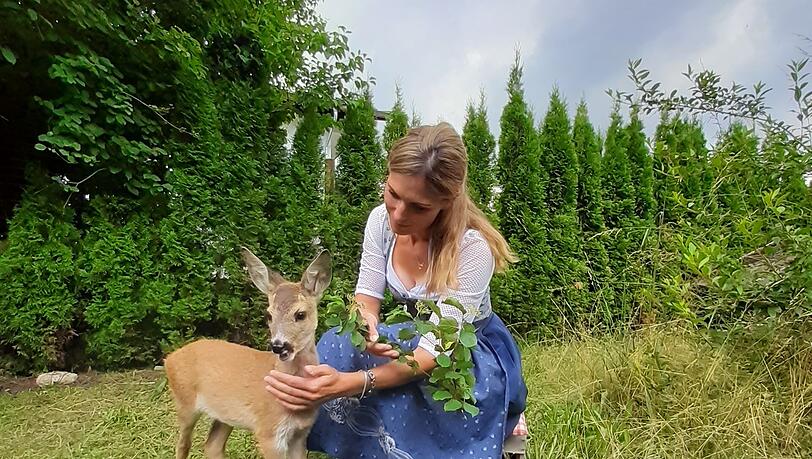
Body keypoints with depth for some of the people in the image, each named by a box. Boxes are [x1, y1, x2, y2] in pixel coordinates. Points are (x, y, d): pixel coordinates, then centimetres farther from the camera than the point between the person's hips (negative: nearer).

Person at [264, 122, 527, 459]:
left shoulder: (472, 247, -33)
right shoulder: (381, 219, -15)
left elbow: (437, 350, -33)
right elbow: (367, 295, -9)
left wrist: (348, 383, -46)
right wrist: (365, 322, -35)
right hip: (414, 337, 5)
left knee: (394, 403, -33)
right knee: (337, 347, -22)